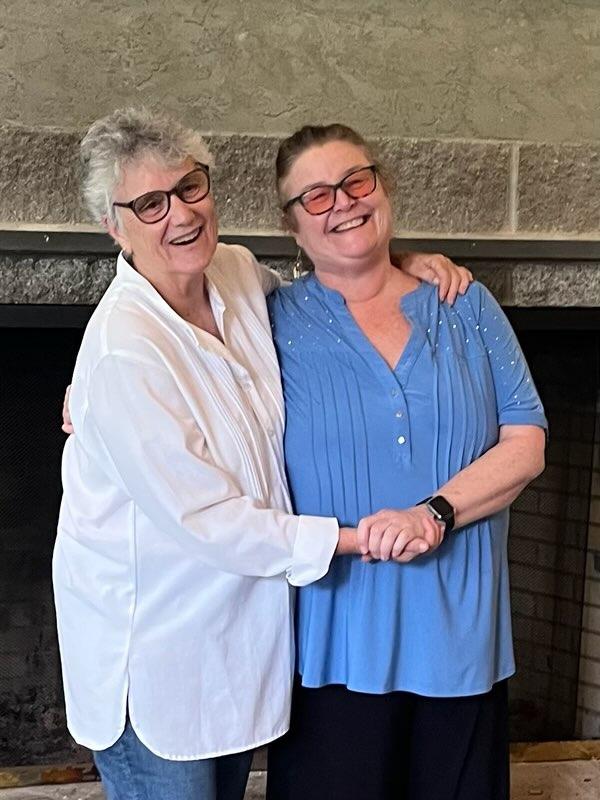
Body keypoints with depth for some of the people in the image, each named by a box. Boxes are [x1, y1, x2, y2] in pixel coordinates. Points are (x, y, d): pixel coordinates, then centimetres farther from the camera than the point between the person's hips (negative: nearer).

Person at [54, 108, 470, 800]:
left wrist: (399, 268, 0)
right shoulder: (123, 350, -27)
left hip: (241, 617, 7)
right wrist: (350, 540, -18)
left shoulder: (239, 273, -5)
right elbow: (206, 516, -24)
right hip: (153, 642, -7)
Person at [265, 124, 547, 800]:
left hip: (458, 634, 2)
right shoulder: (274, 322, 1)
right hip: (334, 636, -2)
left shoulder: (467, 308, 4)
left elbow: (525, 445, -1)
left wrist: (436, 512, -16)